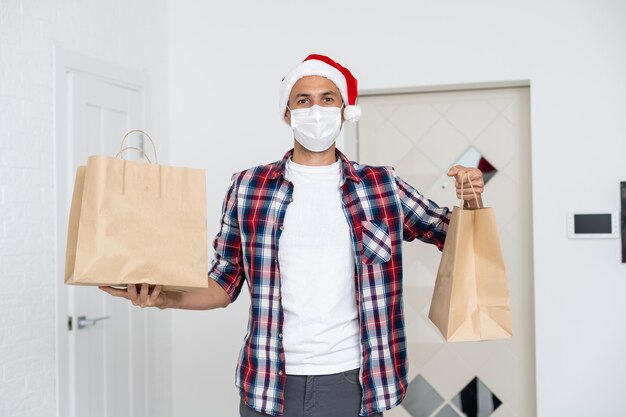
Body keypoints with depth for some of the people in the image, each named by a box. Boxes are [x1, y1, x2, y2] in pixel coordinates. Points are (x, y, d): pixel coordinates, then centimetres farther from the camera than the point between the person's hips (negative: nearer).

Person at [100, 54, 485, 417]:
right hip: (268, 383, 0)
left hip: (350, 381, 0)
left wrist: (471, 202, -11)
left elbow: (452, 233, 10)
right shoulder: (249, 187, 2)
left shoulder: (381, 186, 2)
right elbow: (225, 283, 5)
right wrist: (164, 298, -11)